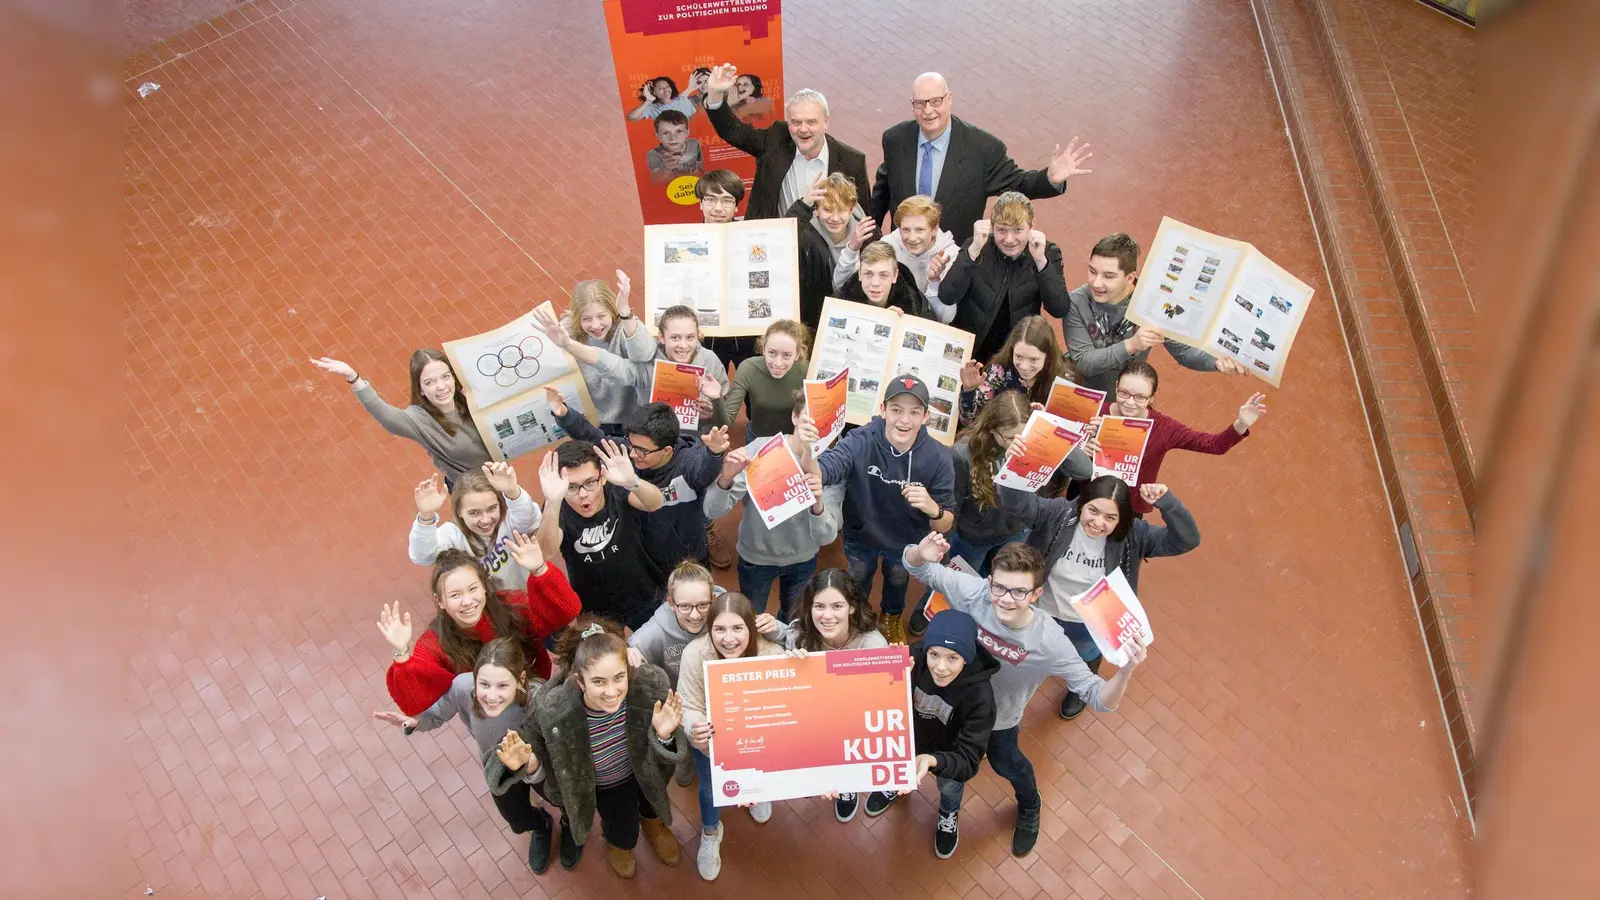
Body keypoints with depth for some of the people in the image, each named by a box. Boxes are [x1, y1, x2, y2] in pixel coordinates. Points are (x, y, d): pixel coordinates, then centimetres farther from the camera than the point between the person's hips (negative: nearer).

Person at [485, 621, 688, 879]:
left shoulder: (650, 685, -39)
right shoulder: (554, 710, -42)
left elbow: (664, 758, -22)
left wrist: (665, 736, -44)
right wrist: (522, 761, -40)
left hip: (644, 770, 2)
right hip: (601, 785, -1)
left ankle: (651, 821, 68)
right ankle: (618, 838, 53)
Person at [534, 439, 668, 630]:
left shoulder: (617, 492, -18)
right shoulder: (560, 513, -20)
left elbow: (656, 503, -38)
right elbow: (546, 550, -40)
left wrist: (632, 482, -61)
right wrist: (552, 503, -60)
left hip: (645, 605, 1)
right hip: (595, 615, -1)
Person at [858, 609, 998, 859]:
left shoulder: (980, 695, -38)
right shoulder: (914, 661, -34)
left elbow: (968, 760, -36)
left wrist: (933, 761, -56)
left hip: (949, 753, -2)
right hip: (909, 740, 2)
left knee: (949, 786, 28)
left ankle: (949, 814, 63)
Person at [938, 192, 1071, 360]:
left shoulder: (1048, 252, -2)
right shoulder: (977, 247, -6)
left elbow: (1059, 310, -13)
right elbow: (946, 298, -18)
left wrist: (1040, 260, -23)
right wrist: (974, 250, -26)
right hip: (967, 350, -1)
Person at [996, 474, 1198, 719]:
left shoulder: (1132, 535, -29)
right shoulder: (1058, 514, -31)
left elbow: (1187, 540, -34)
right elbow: (1014, 501, -39)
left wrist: (1166, 502, -48)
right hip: (1044, 613, 0)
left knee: (1086, 659, 36)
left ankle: (1078, 690, 72)